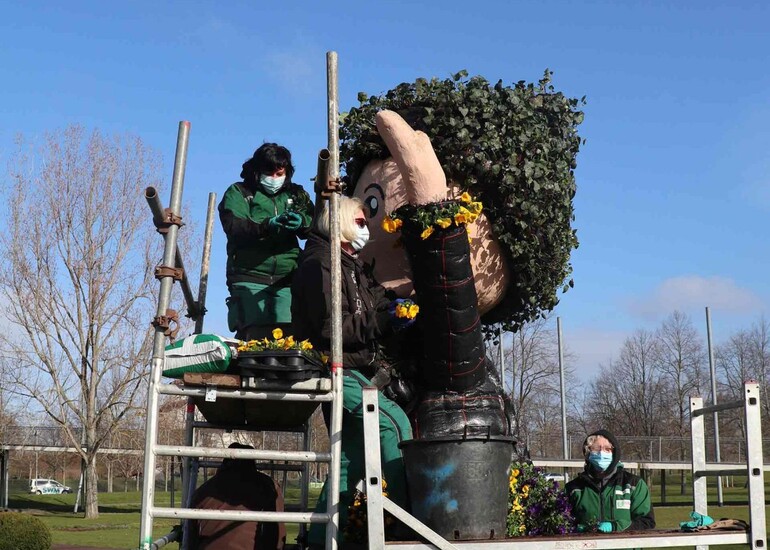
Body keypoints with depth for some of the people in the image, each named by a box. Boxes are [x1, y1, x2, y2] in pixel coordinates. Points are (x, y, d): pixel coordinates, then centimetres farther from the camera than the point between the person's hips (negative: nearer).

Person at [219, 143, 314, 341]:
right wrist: (267, 225, -22)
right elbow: (233, 226, -6)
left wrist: (301, 222, -18)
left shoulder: (296, 194, 22)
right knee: (254, 337, -13)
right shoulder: (239, 192, 12)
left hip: (287, 278, 2)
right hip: (249, 278, -2)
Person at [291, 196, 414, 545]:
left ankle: (320, 536, 16)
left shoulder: (351, 267, 22)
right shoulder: (320, 264, -10)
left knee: (351, 458, 10)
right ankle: (406, 514, -23)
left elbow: (365, 318, 19)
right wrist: (384, 322, -18)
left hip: (350, 372, 10)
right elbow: (332, 327, -19)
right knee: (394, 422, -23)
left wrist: (391, 313, 0)